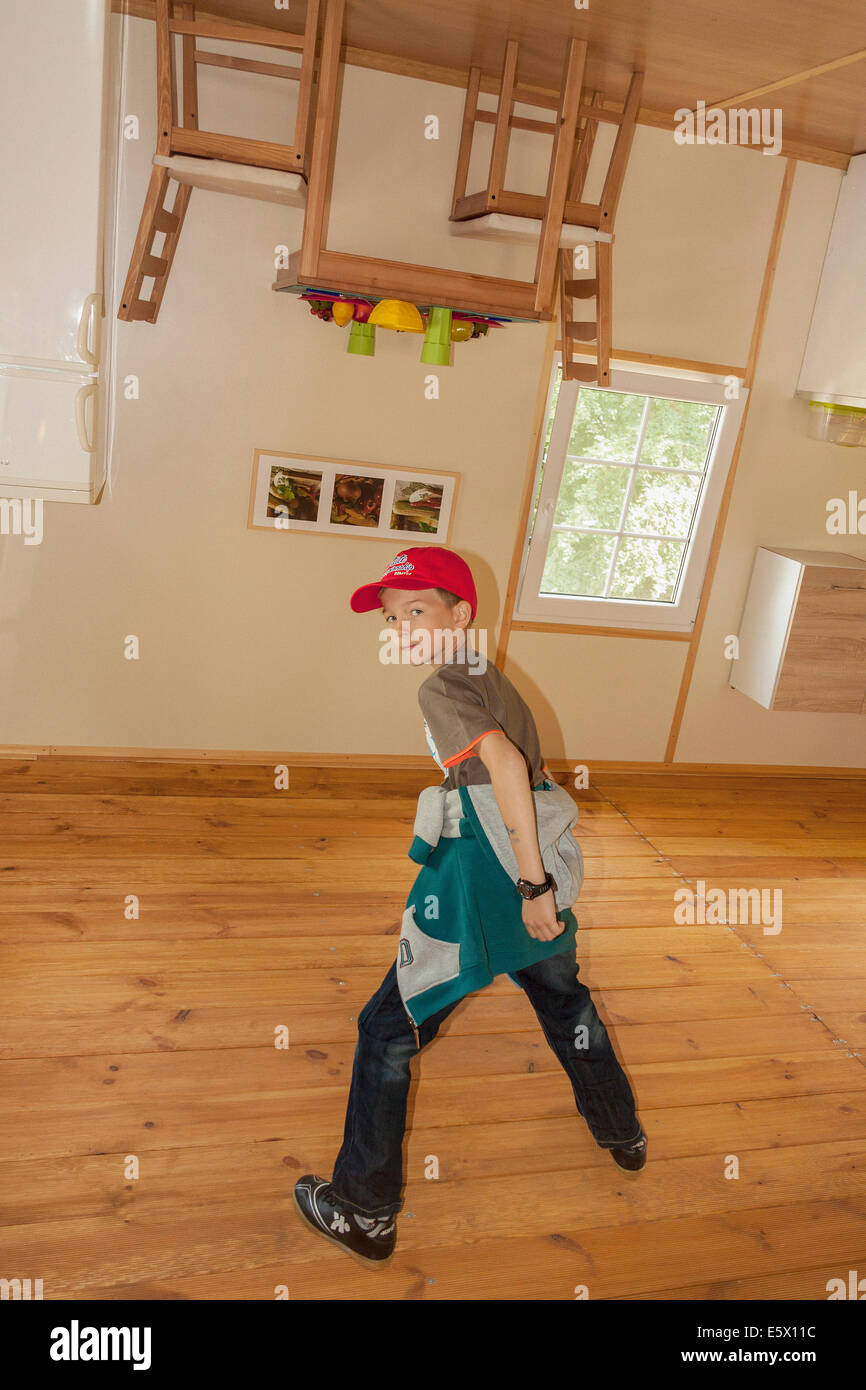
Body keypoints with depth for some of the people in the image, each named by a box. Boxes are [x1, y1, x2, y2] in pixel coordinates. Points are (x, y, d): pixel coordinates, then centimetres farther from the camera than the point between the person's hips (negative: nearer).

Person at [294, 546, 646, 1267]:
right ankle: (622, 1132, 53)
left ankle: (364, 1212, 16)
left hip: (480, 880, -9)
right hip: (539, 871, 9)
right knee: (564, 998, 31)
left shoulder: (439, 688, -11)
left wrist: (530, 883, -27)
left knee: (388, 1030, 5)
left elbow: (506, 765, -25)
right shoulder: (499, 682, 14)